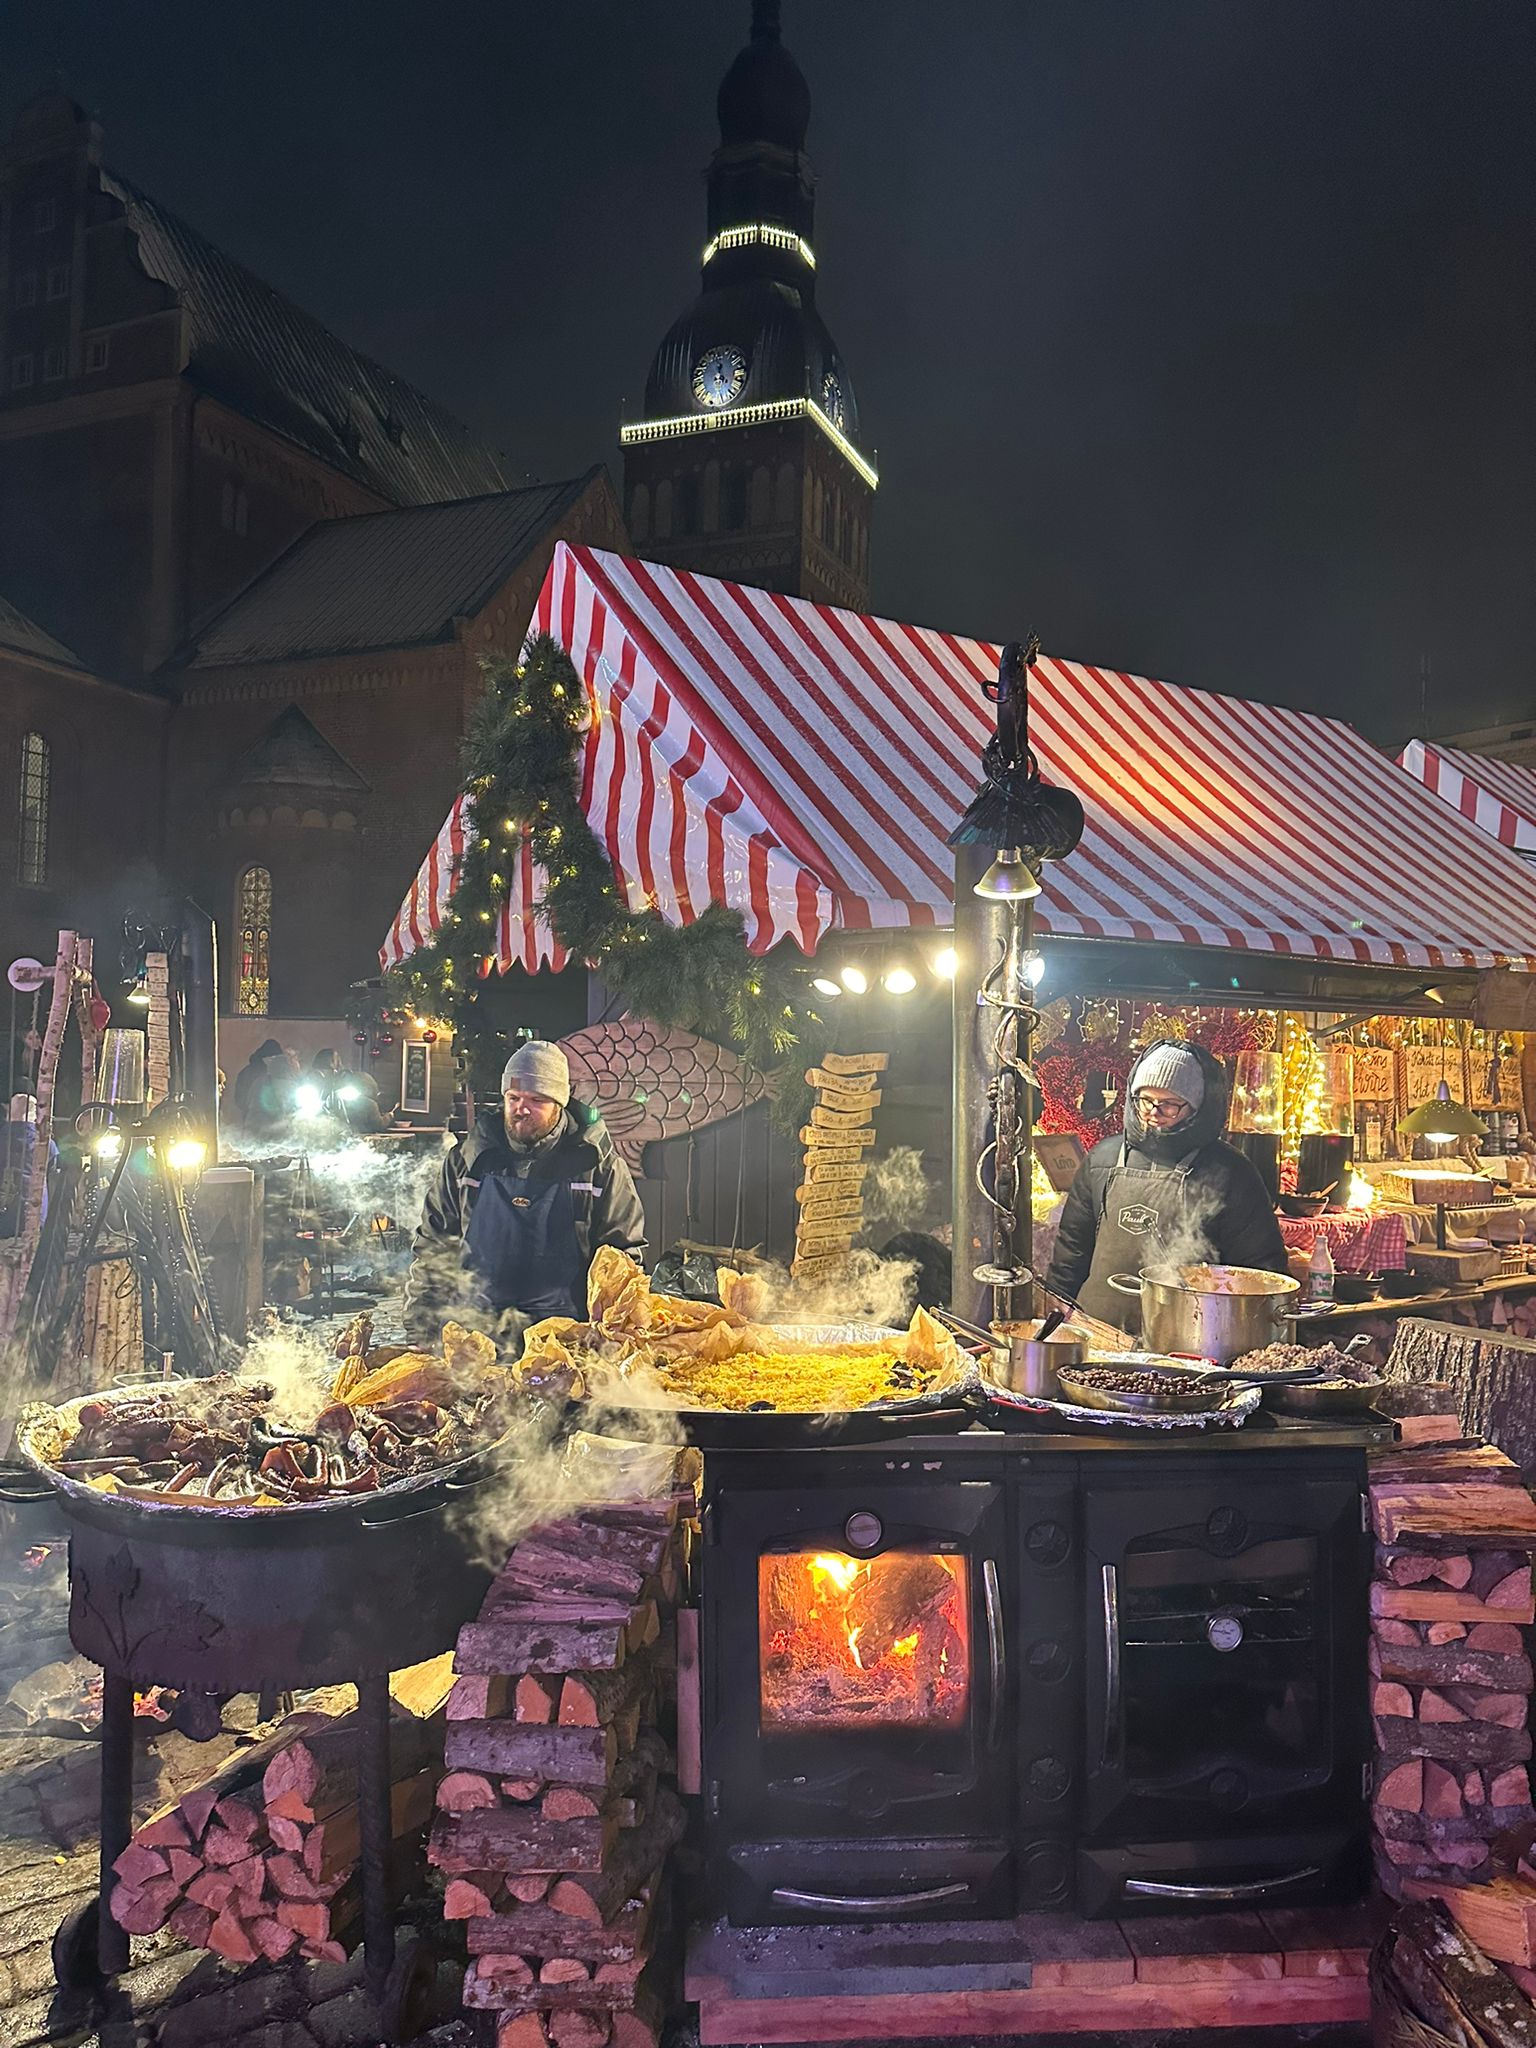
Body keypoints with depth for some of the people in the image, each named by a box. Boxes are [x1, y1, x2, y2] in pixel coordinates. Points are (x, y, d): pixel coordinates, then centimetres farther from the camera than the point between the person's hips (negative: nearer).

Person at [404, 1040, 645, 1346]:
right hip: (468, 1333, 2)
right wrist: (420, 1330, 12)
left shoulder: (598, 1164, 6)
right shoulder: (467, 1157, 12)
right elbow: (431, 1246, 18)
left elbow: (625, 1254, 9)